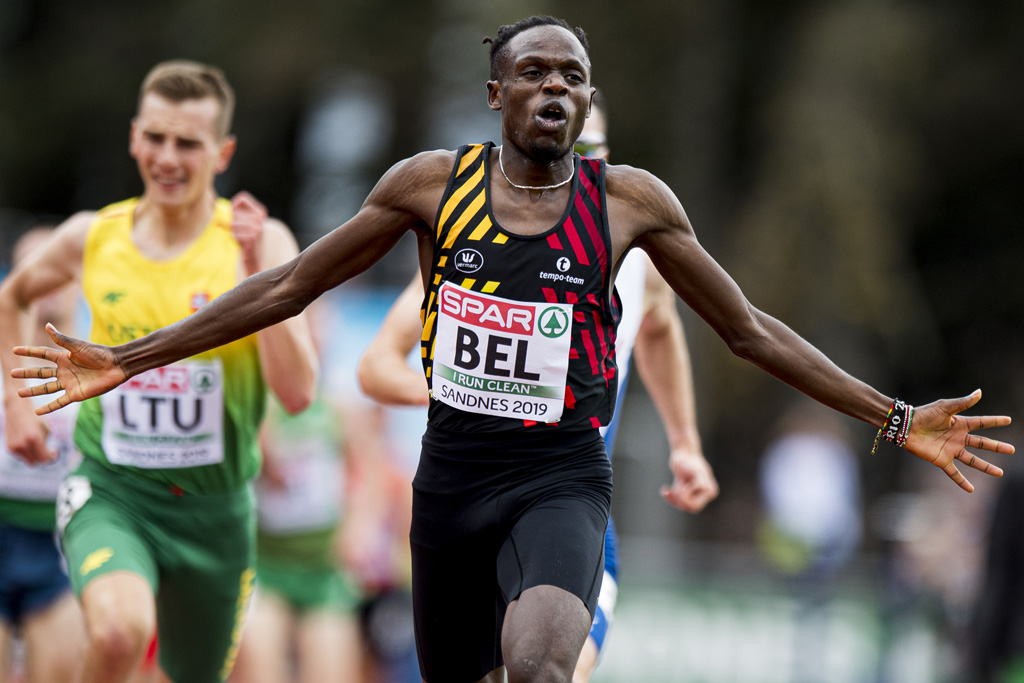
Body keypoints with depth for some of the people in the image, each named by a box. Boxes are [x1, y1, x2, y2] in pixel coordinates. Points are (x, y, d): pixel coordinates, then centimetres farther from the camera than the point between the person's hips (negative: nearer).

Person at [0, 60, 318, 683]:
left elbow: (298, 392, -18)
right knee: (118, 632, -32)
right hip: (110, 492, -1)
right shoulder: (92, 238, -2)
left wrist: (260, 275, -26)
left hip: (213, 505, 1)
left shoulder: (262, 242, -8)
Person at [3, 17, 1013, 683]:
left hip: (559, 482, -3)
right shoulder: (431, 183, 0)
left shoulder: (627, 201, -1)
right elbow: (290, 286, 7)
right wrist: (132, 359, 5)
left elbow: (749, 330, 7)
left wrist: (894, 420, 3)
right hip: (451, 476, 3)